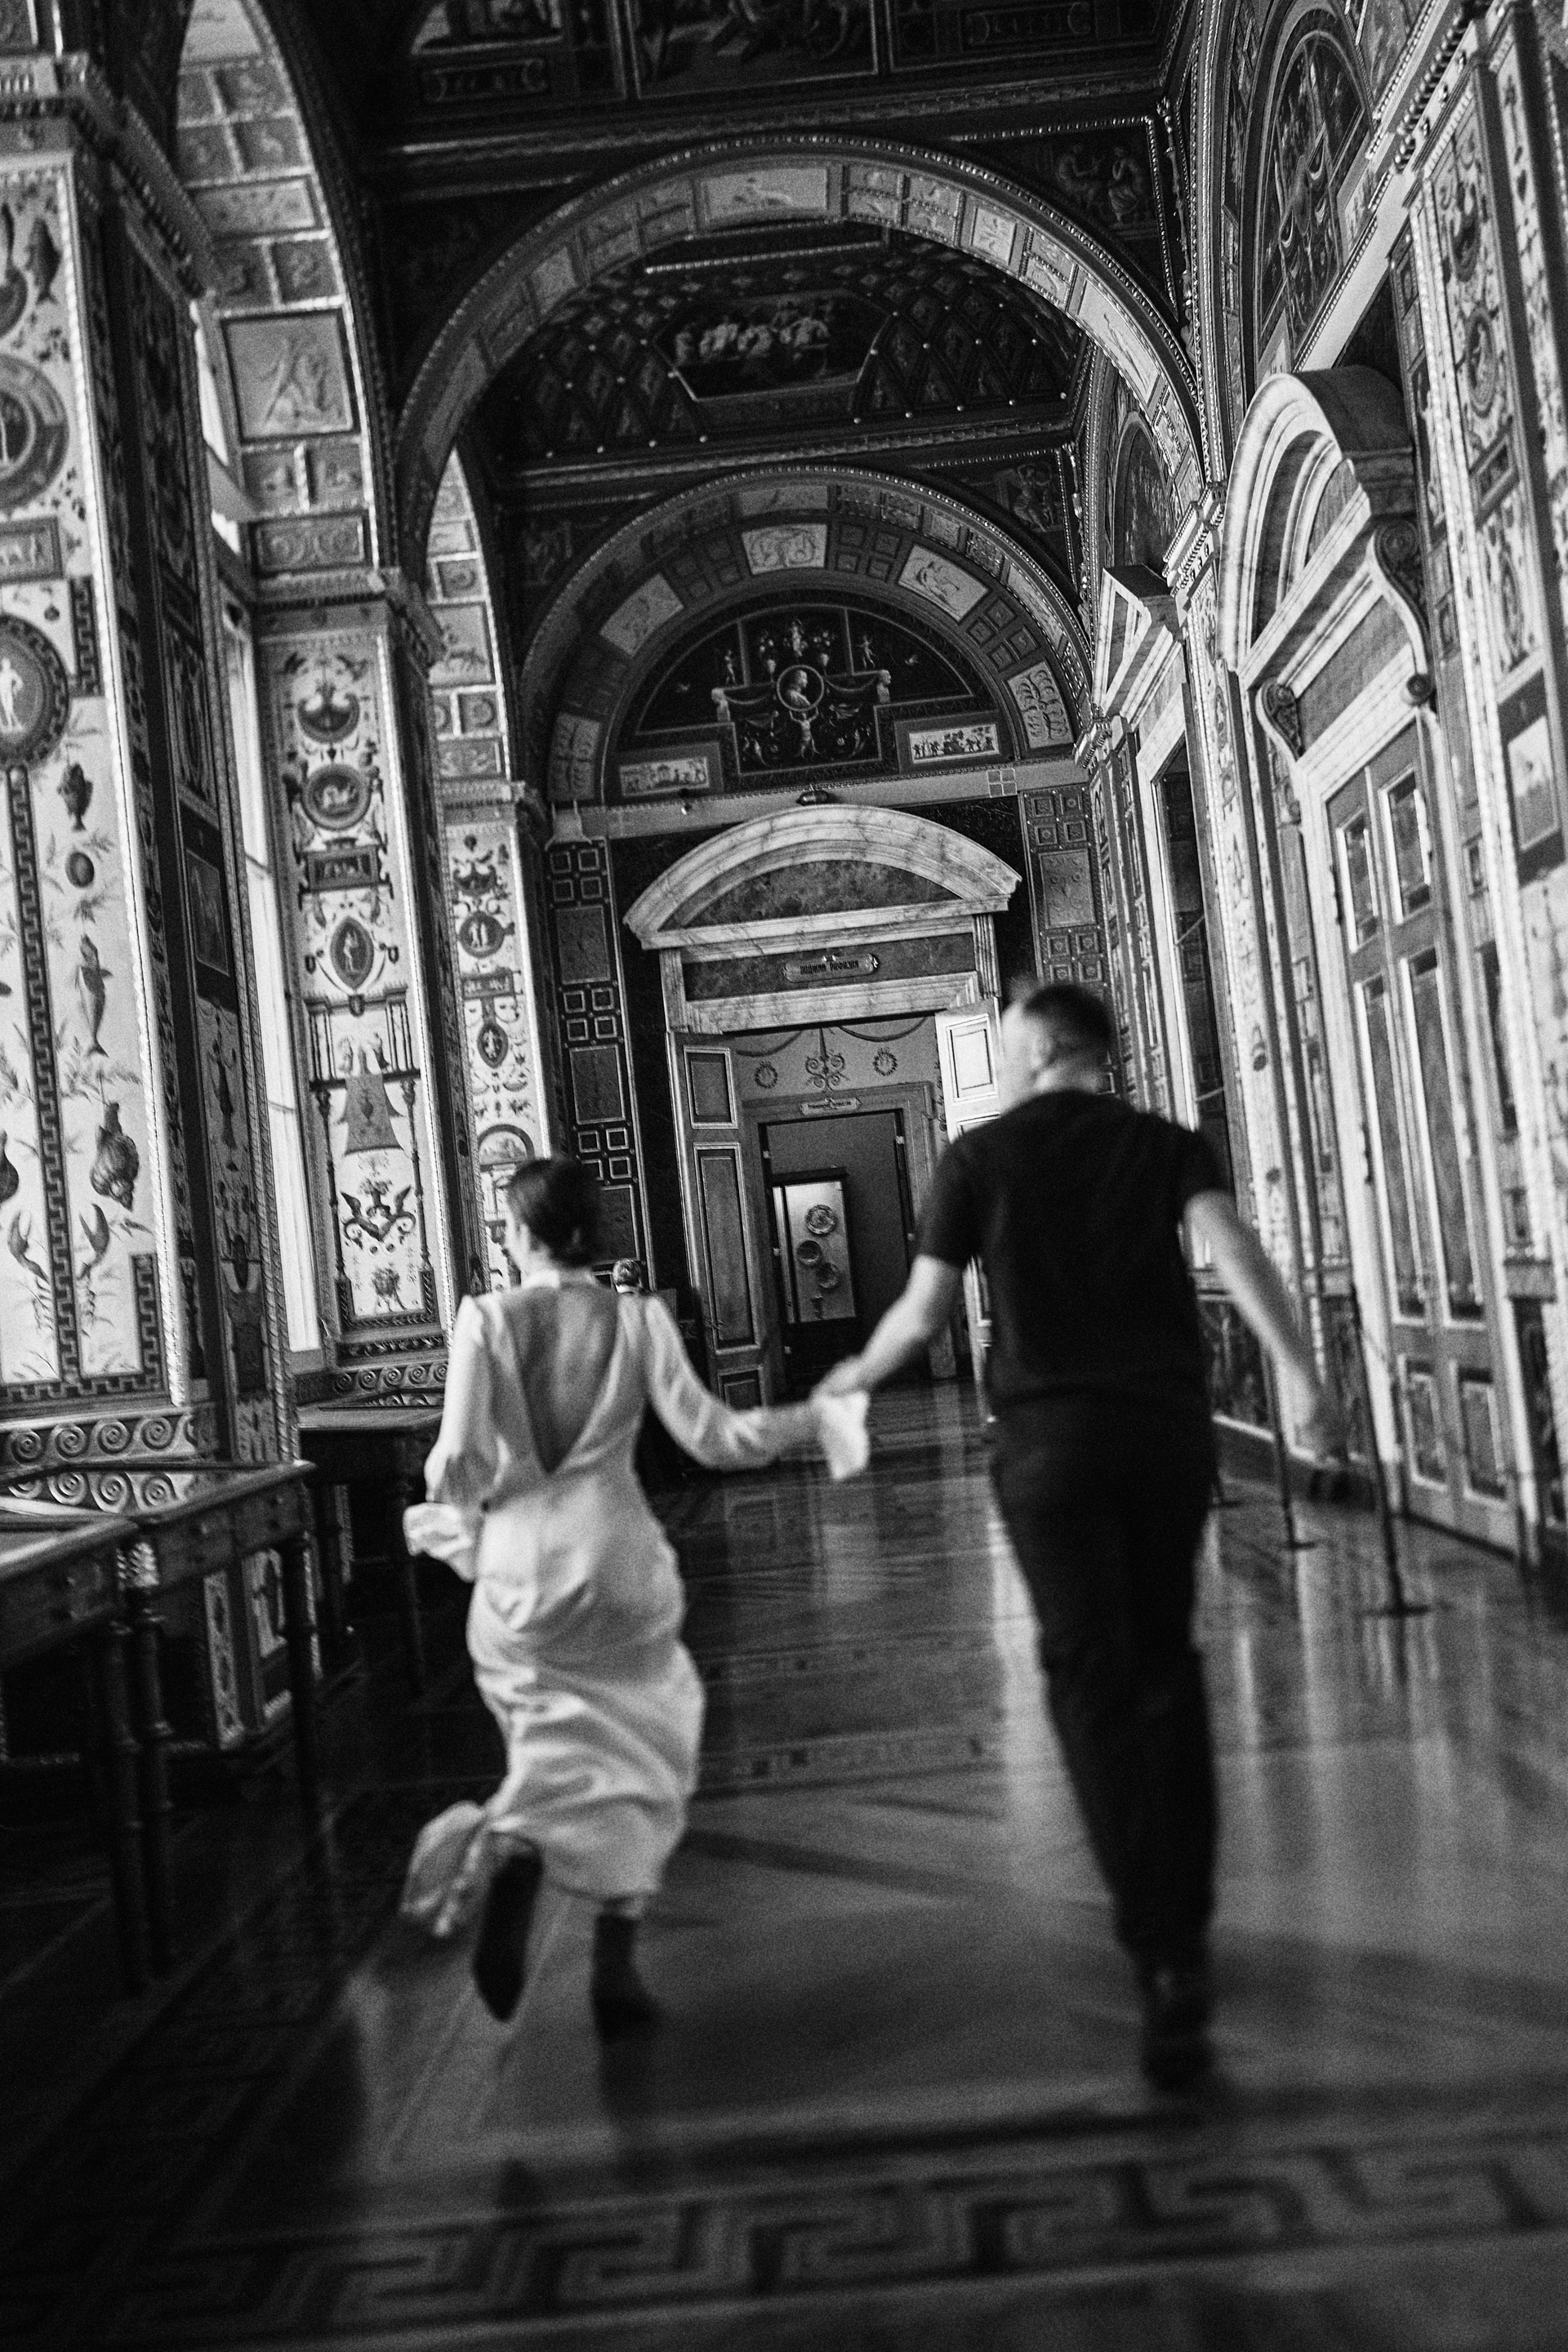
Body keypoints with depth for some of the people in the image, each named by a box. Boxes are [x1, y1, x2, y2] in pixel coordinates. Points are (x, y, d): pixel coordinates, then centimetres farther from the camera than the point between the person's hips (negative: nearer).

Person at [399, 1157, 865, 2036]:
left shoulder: (488, 1318, -4)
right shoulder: (638, 1319, -3)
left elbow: (461, 1460, -9)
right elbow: (713, 1439, -4)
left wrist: (451, 1515, 13)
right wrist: (811, 1416, 11)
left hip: (519, 1571, 0)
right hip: (617, 1563, 0)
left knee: (555, 1748, 19)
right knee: (639, 1749, 18)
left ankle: (510, 1850, -15)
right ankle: (617, 1967, 13)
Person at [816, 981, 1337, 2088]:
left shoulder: (980, 1156, 4)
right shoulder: (1168, 1144, 9)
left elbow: (923, 1312, 5)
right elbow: (1235, 1250, -9)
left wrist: (857, 1375, 23)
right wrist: (1303, 1372, -14)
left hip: (1049, 1437, -3)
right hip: (1170, 1425, 3)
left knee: (1095, 1679, -2)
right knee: (1167, 1663, 17)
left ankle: (1163, 1959, -12)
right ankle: (1186, 1925, 25)